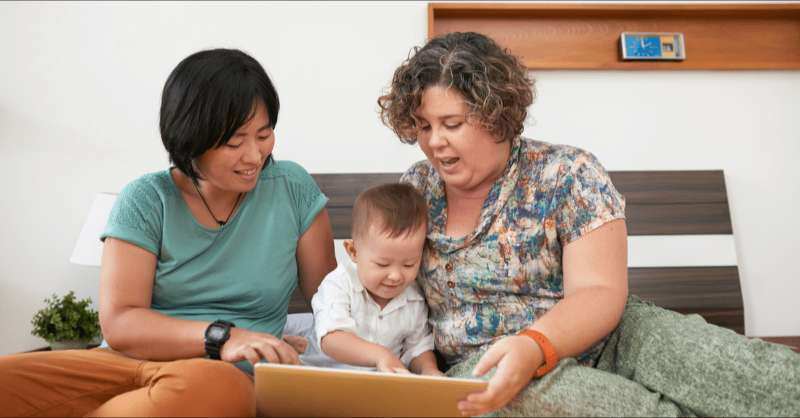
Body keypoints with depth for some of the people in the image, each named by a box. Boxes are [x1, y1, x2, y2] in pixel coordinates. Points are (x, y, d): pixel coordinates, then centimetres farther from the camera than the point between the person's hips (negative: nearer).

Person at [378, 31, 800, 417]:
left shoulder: (568, 174, -8)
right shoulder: (415, 187, 4)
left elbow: (600, 293, -16)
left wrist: (534, 345, -35)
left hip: (600, 336, -2)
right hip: (485, 363, 3)